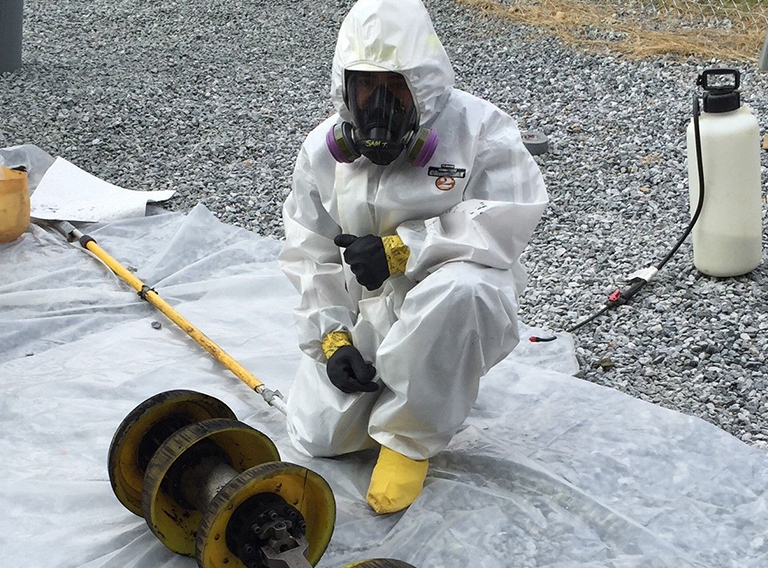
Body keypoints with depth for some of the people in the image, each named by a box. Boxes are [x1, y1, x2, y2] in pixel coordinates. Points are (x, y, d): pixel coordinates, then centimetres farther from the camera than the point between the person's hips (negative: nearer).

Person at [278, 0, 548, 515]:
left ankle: (410, 437, -18)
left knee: (459, 288, -41)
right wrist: (331, 336, -8)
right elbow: (311, 255, 5)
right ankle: (397, 385, 23)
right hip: (368, 315, 4)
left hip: (462, 314, -4)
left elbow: (508, 221, -23)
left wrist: (403, 249, -28)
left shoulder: (478, 128, -11)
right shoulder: (324, 150, 2)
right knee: (319, 435, -10)